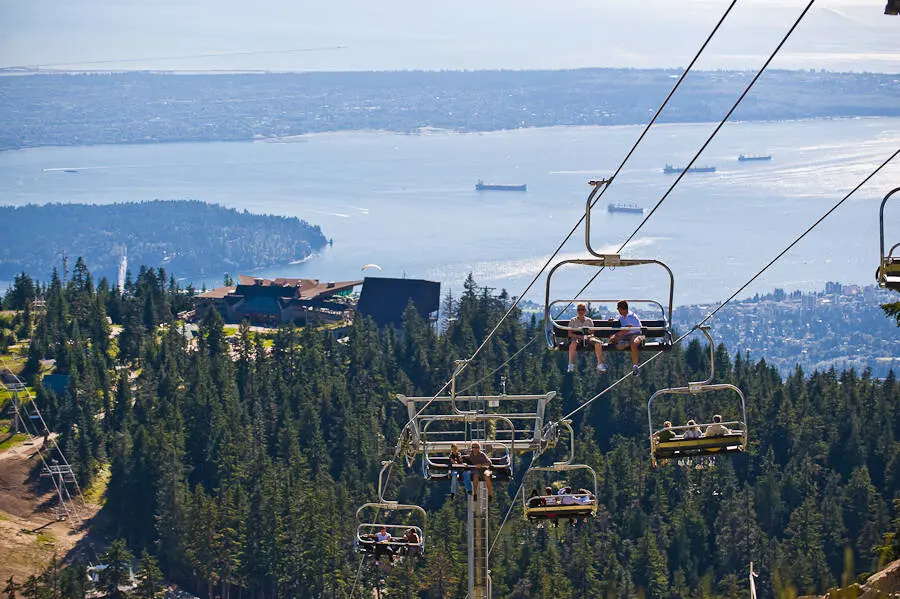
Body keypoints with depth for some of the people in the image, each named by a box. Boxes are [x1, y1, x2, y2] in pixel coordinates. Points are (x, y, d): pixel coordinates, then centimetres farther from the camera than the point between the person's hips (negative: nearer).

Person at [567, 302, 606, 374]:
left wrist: (589, 336, -10)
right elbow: (570, 334, 3)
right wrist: (579, 336, -14)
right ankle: (571, 366, -40)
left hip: (587, 338, 2)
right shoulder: (573, 321, 12)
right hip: (576, 337, -2)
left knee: (598, 343, -29)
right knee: (573, 343, -40)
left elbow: (592, 333, 14)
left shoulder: (589, 321, 18)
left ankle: (600, 365, -29)